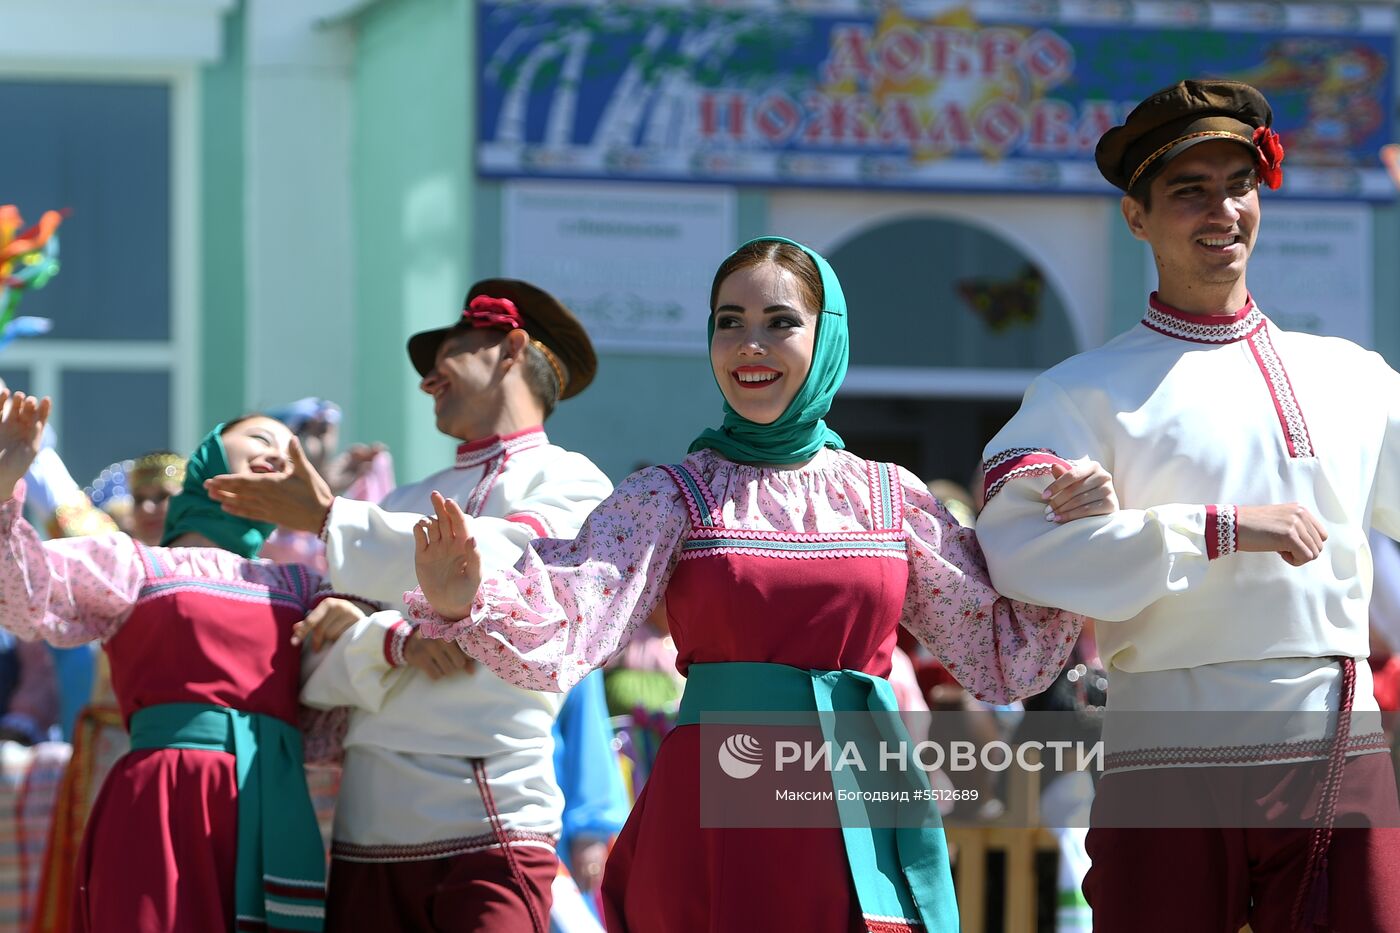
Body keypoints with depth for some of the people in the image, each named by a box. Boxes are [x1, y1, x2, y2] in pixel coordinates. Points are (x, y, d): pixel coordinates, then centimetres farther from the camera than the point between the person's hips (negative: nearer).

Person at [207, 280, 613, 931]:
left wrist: (329, 518, -6)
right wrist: (395, 643, -12)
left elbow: (503, 561, -14)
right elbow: (325, 672, 11)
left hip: (487, 828, -5)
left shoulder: (569, 483, 7)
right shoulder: (400, 507, 21)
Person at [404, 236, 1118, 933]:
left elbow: (1005, 659, 12)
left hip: (865, 840, 2)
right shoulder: (671, 498, 2)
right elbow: (559, 642, -13)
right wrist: (464, 603, -33)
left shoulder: (892, 499, 9)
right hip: (717, 834, -2)